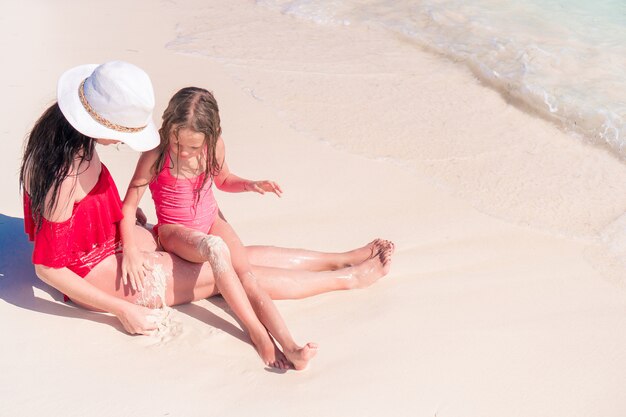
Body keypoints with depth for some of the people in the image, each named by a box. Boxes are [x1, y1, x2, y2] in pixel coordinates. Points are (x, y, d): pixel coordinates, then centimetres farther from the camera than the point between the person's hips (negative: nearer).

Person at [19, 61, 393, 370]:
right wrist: (124, 311, -23)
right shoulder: (67, 176, -35)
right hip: (93, 273, -8)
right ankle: (348, 277, 8)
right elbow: (48, 267, -28)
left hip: (110, 242, 8)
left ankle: (342, 258, 14)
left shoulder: (58, 128, -8)